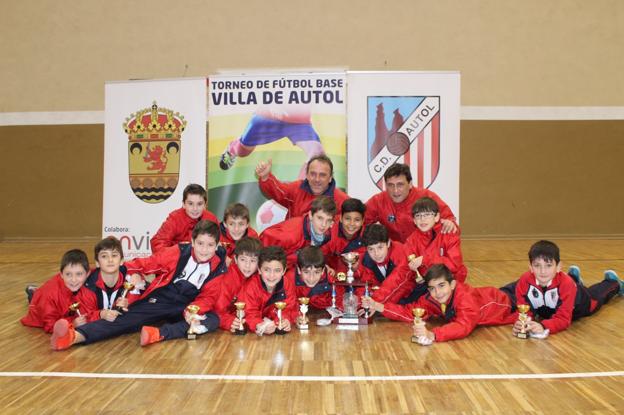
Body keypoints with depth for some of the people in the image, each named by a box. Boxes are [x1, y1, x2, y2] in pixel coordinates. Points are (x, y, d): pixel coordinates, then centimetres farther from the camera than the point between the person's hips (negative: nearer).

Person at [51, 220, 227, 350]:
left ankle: (159, 334, -45)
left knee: (213, 320, -26)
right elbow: (146, 264, -6)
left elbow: (208, 297, -3)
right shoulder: (177, 253, -10)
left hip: (185, 308, 2)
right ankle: (75, 335, -48)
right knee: (126, 319, -25)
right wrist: (135, 274, -27)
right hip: (158, 301, -2)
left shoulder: (217, 268, -4)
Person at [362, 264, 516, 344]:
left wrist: (433, 335, -77)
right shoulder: (430, 299, -30)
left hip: (505, 302, -4)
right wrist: (379, 307, -41)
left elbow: (464, 326, -62)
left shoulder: (466, 297, -48)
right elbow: (409, 312, -29)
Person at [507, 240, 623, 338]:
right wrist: (522, 323, -59)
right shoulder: (524, 281, -41)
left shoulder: (566, 284, -47)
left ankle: (613, 282, 60)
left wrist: (544, 326, -66)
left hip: (577, 302, -2)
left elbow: (564, 318, -47)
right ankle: (573, 276, 65)